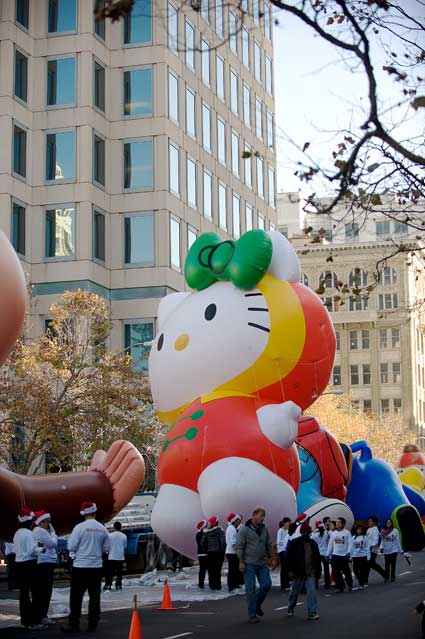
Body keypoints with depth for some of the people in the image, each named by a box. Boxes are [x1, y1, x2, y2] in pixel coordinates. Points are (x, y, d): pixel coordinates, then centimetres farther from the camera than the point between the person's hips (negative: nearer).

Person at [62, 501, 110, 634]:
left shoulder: (80, 527, -10)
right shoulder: (102, 529, 1)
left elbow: (71, 547, -8)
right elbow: (106, 548, 8)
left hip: (80, 566, -3)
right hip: (96, 567, 3)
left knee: (76, 597, 3)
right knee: (94, 597, 8)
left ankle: (73, 625, 3)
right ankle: (92, 625, 9)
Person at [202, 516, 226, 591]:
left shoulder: (206, 532, 1)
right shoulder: (219, 530, -10)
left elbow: (203, 542, 4)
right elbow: (223, 542, -14)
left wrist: (207, 550, 13)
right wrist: (222, 550, -2)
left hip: (210, 553, 3)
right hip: (218, 553, -3)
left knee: (211, 570, 10)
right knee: (218, 570, 4)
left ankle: (212, 585, 10)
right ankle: (218, 585, 2)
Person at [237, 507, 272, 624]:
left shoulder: (264, 529, 9)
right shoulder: (244, 529, -9)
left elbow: (269, 544, 18)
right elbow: (240, 546, -11)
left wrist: (269, 556, 12)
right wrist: (241, 562, -14)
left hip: (262, 563, 6)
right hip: (249, 564, -6)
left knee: (266, 585, 1)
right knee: (251, 588, -3)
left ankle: (257, 604, 25)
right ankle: (252, 614, 3)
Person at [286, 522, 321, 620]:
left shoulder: (312, 543, 9)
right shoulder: (294, 543, -5)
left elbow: (317, 558, 14)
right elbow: (289, 557, -7)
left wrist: (318, 571, 12)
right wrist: (290, 570, -14)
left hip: (311, 573, 3)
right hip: (299, 573, -3)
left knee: (312, 592, -8)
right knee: (295, 591, 11)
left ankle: (312, 612, -9)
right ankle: (290, 609, 33)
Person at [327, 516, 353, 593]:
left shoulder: (347, 533, -2)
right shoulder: (333, 534, 11)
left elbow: (350, 543, -7)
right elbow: (330, 545, 14)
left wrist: (348, 552, -20)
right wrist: (328, 555, 10)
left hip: (344, 555, -4)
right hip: (335, 555, 4)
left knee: (346, 571, 4)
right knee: (336, 572, 0)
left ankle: (350, 584, 27)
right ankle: (340, 587, 8)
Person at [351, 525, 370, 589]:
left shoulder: (365, 537, -1)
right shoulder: (354, 537, 9)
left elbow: (367, 548, -2)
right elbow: (352, 547, 11)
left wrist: (368, 557, -6)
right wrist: (351, 556, 8)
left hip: (363, 556, -3)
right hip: (355, 556, 3)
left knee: (362, 571, -1)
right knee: (355, 570, 2)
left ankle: (361, 584, 8)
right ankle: (360, 580, 25)